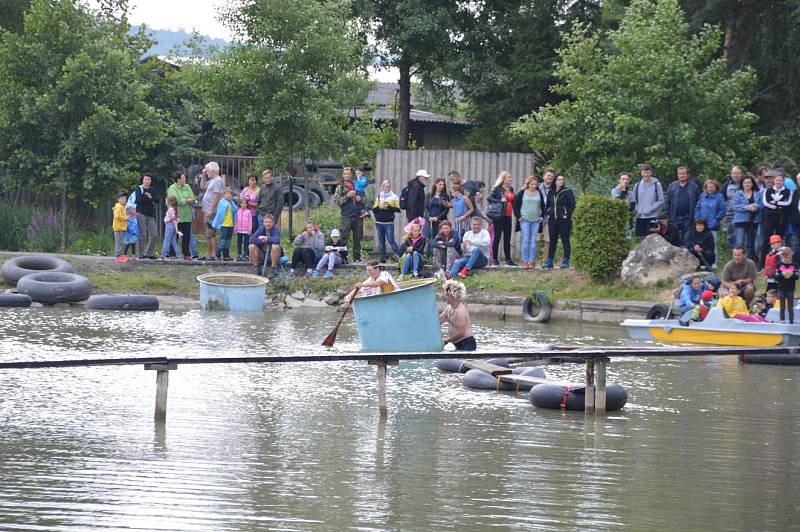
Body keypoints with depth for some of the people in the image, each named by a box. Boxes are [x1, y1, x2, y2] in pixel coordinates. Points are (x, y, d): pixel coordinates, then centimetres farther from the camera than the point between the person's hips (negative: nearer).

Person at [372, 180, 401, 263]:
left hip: (389, 222, -4)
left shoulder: (394, 197, 5)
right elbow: (374, 209, 13)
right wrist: (379, 207, -6)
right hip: (379, 222, 4)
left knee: (391, 240, -12)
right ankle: (382, 258, 9)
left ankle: (398, 254, -2)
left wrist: (389, 207, -12)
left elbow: (398, 209, -1)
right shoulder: (378, 196, 14)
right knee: (381, 241, 4)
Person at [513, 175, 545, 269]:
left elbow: (543, 206, 18)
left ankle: (532, 261, 4)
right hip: (524, 220, -2)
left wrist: (542, 216, 7)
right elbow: (515, 205, 3)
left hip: (536, 220, 2)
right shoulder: (522, 193, 0)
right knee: (526, 240, -6)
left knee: (533, 241, 1)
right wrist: (518, 216, -3)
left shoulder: (539, 193, 9)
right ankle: (525, 261, -3)